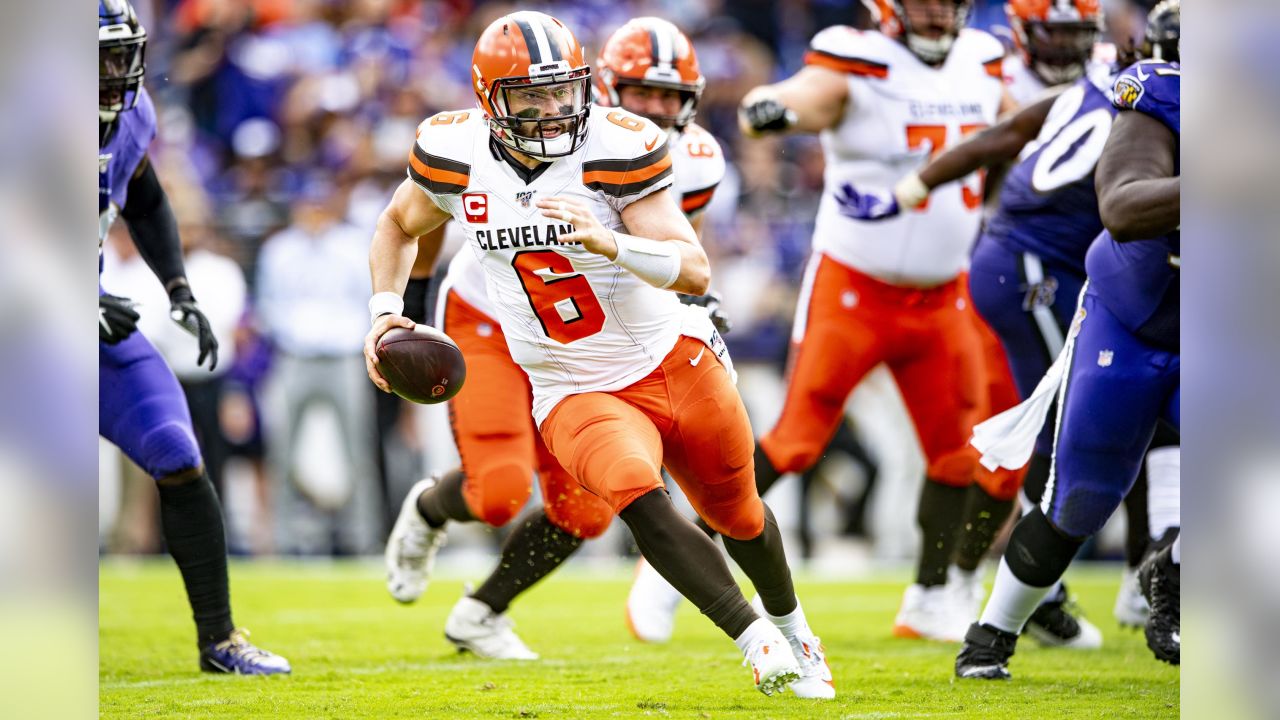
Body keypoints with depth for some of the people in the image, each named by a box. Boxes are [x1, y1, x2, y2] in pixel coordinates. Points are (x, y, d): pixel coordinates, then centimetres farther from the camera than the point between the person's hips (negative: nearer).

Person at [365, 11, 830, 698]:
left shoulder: (614, 148, -18)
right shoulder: (457, 156, -9)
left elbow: (695, 271, -24)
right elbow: (398, 227, 14)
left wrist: (607, 241, -40)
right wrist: (384, 310, -2)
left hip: (674, 360, 0)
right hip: (579, 395, 0)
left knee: (735, 511, 17)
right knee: (640, 498, -28)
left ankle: (792, 628, 47)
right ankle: (757, 642, -22)